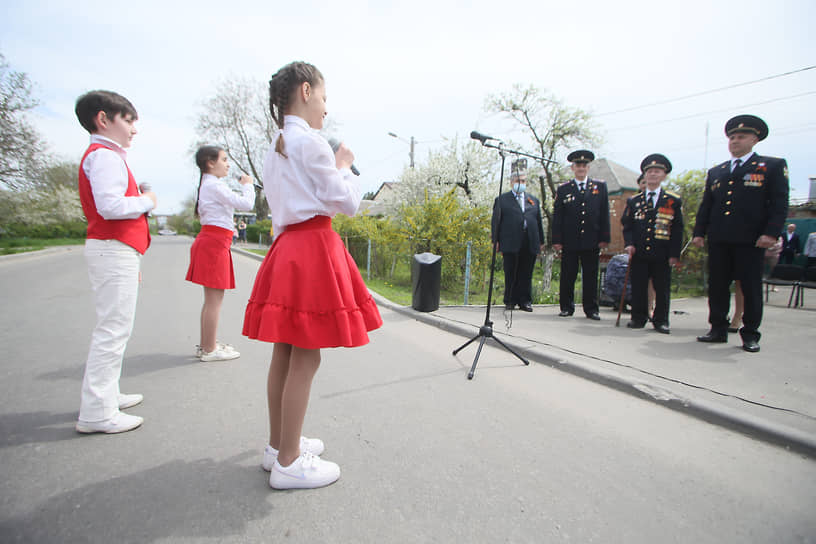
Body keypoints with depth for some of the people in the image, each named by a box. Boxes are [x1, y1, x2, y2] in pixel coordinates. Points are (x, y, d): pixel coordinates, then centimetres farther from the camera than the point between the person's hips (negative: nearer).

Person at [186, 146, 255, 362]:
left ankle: (205, 345, 23)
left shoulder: (205, 185, 19)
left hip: (208, 239, 10)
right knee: (215, 299, -5)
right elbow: (246, 204, -17)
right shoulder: (215, 185, -12)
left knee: (211, 299, 15)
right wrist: (247, 185, 2)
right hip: (215, 242, -10)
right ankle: (209, 349, 2)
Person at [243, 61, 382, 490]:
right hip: (313, 248, -10)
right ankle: (288, 463, 8)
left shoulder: (274, 148, 18)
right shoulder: (310, 141, -10)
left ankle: (278, 444, 28)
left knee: (284, 355, 14)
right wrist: (344, 166, 7)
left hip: (286, 247, 10)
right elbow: (348, 203, -9)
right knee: (305, 360, -3)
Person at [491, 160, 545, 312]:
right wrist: (496, 240, -4)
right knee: (511, 275, 2)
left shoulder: (534, 200, 20)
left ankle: (525, 301, 12)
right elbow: (495, 221, 4)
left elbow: (538, 222, 19)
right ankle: (510, 301, 11)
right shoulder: (502, 199, 9)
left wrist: (541, 241, 13)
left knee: (526, 275, 4)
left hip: (530, 245, 3)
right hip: (510, 244, -3)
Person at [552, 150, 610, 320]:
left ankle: (591, 309, 14)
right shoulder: (563, 189, 7)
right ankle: (567, 307, 14)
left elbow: (604, 214, 7)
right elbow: (557, 216, 3)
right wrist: (557, 240, -4)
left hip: (592, 242, 1)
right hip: (569, 241, -1)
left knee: (591, 277, 5)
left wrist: (604, 238, 0)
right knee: (567, 277, 4)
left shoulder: (600, 186, 10)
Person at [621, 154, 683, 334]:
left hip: (662, 255, -1)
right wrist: (629, 244, -8)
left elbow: (677, 229, 4)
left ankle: (661, 321, 16)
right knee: (638, 288, 5)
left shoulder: (673, 201, 6)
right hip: (639, 254, 1)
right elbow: (627, 225, 9)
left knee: (662, 289, 4)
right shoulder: (633, 201, 9)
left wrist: (674, 254, -3)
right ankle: (638, 318, 16)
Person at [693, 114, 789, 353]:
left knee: (751, 288, 1)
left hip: (750, 241, -4)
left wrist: (771, 233, -13)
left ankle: (750, 334, 11)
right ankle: (718, 329, 15)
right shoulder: (715, 172, 19)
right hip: (718, 240, 4)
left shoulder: (773, 166, 7)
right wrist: (699, 232, 7)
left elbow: (779, 204, -1)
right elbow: (706, 205, 17)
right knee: (717, 286, 6)